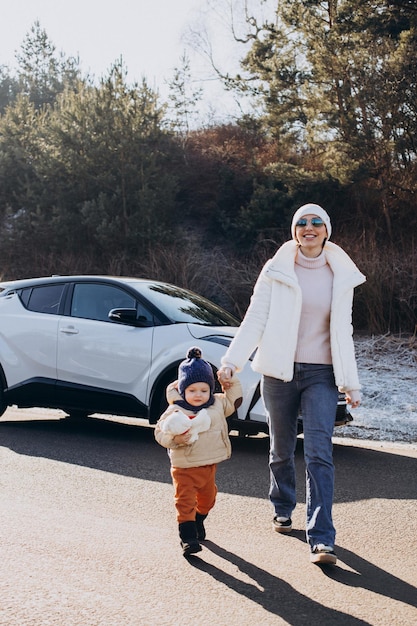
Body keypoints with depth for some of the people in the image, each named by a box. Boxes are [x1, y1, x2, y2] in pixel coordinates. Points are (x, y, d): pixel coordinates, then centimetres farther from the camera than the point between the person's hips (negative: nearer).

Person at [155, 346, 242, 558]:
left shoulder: (217, 405, 0)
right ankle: (188, 537, -7)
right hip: (184, 468, -5)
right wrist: (175, 439, -33)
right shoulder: (175, 411, -16)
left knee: (207, 498, 22)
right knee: (185, 502, -10)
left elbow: (234, 400, 16)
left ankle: (198, 522, 48)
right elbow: (160, 432, -15)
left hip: (209, 465, 5)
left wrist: (231, 381, 2)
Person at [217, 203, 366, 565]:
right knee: (281, 450, 12)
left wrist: (351, 382, 8)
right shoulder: (277, 270, 0)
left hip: (322, 374, 0)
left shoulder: (340, 276, 6)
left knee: (319, 453, -11)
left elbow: (343, 332, 10)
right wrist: (232, 361, -13)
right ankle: (283, 510, 37)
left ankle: (321, 539, -14)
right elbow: (255, 320, -3)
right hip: (279, 372, 0)